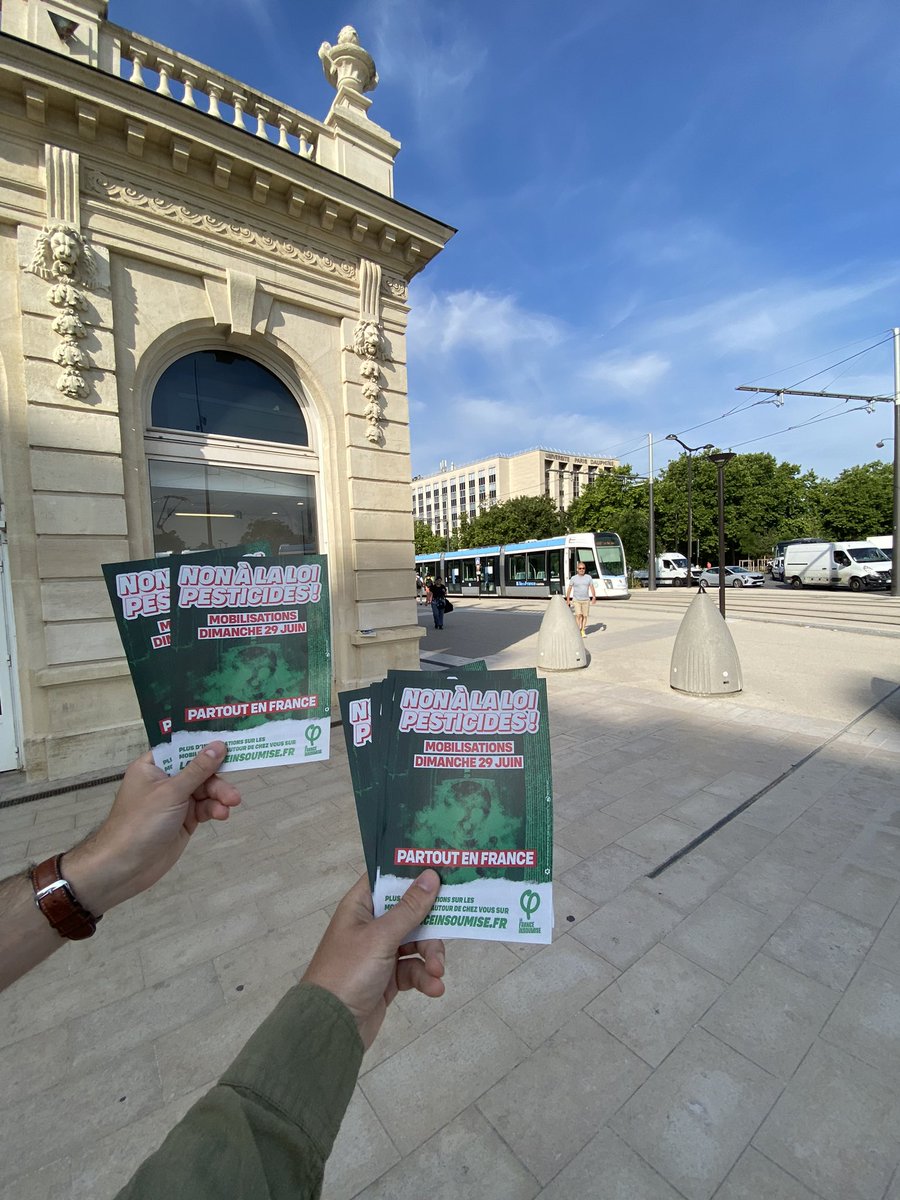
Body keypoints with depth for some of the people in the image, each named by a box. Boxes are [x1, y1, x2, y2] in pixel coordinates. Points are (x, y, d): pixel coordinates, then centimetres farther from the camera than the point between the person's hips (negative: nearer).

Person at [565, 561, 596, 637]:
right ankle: (578, 630, -3)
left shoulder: (588, 577, 5)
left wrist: (594, 597, -11)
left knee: (585, 616, 4)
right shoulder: (573, 578, 1)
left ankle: (582, 630, 17)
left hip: (586, 600, 2)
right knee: (578, 615, -13)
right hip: (576, 600, -2)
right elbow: (569, 589, 4)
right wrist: (567, 599, 2)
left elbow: (592, 588, 1)